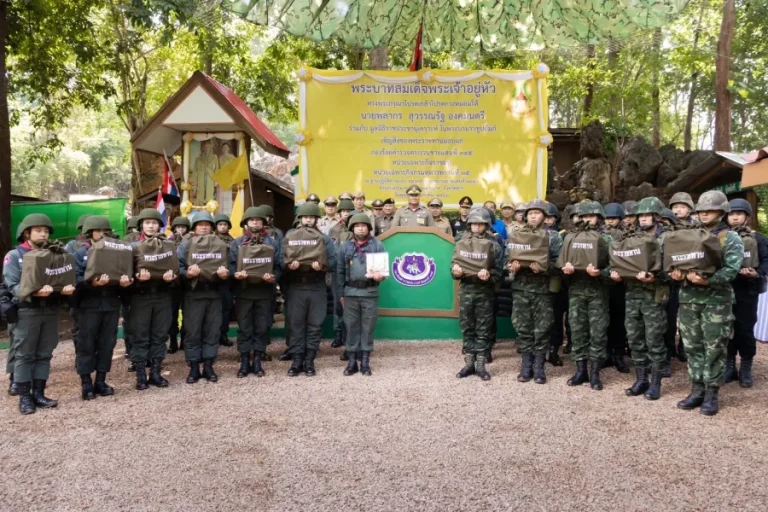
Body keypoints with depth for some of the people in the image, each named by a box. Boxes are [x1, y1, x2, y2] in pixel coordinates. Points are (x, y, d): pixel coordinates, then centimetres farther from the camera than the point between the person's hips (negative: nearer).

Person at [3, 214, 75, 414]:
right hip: (27, 311, -4)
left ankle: (38, 393, 16)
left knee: (44, 354, 8)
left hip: (51, 310, 4)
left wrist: (66, 288, -17)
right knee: (24, 355, 1)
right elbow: (13, 286, -9)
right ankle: (24, 396, 8)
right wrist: (34, 292, -28)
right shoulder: (14, 256, 0)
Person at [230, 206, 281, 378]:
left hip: (264, 291, 1)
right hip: (243, 291, 0)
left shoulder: (272, 243, 8)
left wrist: (273, 277, -17)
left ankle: (257, 362, 15)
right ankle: (244, 362, 11)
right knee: (244, 328, 3)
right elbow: (231, 264, 0)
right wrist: (236, 274, -21)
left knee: (262, 327, 5)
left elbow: (278, 265, 3)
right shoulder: (237, 243, 8)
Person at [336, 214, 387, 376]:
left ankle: (365, 362, 12)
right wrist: (340, 294, 4)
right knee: (352, 327, 6)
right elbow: (339, 271, 7)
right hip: (350, 293, 1)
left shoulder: (377, 245, 2)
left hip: (370, 293, -1)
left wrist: (380, 275, -19)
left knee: (368, 328, 4)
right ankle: (352, 361, 14)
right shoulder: (345, 246, 6)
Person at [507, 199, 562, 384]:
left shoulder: (553, 236, 3)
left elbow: (559, 262, -5)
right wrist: (511, 265, -12)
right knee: (523, 328, 6)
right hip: (521, 288, 2)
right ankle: (526, 366, 16)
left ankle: (539, 366, 13)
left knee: (542, 329, 3)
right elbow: (507, 257, 10)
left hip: (543, 288, -2)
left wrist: (543, 268, -22)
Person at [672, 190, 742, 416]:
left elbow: (731, 270, -13)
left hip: (717, 300, -4)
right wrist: (678, 274, -12)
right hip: (689, 298, 4)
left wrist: (707, 280, -28)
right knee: (693, 347, 8)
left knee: (714, 348, 0)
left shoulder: (731, 239, 0)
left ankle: (712, 393, 9)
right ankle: (697, 390, 17)